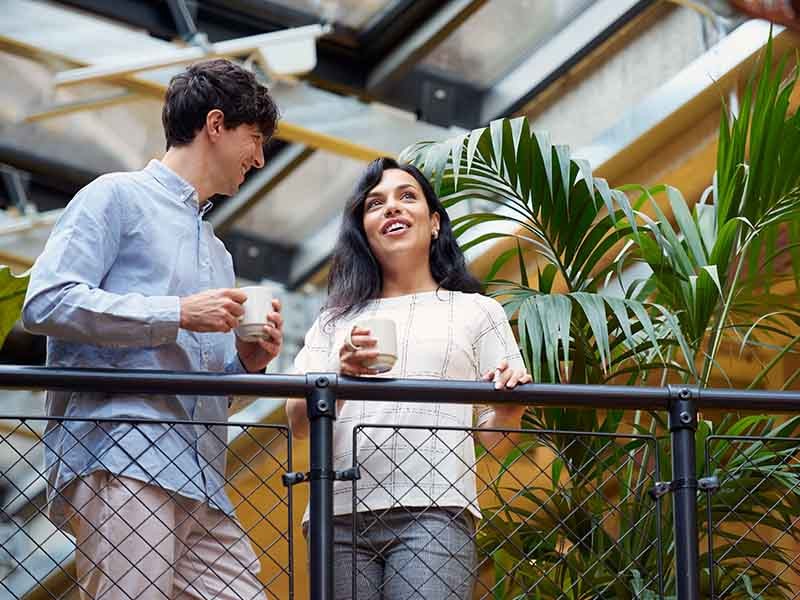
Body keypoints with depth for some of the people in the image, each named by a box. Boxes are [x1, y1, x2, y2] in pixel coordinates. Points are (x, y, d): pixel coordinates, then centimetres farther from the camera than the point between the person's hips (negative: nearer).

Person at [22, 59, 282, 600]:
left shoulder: (217, 252, 32)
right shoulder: (119, 197, 8)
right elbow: (46, 303, -8)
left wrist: (246, 362, 11)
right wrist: (178, 315, -9)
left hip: (203, 484, 8)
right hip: (120, 461, -8)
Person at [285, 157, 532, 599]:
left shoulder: (477, 312, 16)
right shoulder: (335, 319, 20)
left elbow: (495, 440, 12)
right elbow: (299, 423, 8)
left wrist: (510, 406, -10)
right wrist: (343, 377, -11)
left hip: (433, 513, -2)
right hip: (341, 515, 2)